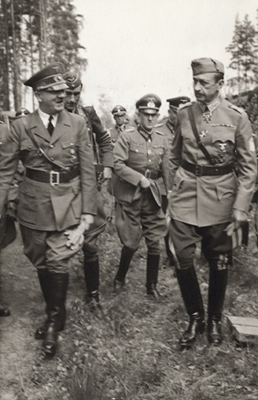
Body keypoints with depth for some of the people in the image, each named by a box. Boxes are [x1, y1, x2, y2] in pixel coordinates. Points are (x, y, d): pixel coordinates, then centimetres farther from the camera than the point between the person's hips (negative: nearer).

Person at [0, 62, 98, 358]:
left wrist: (88, 211, -5)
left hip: (68, 206, -1)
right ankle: (54, 316, 36)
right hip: (33, 208, 1)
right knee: (41, 265, 12)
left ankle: (54, 323, 18)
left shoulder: (77, 124, 0)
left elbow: (88, 170, 0)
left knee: (58, 264, -5)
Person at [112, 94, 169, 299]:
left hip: (152, 196, 4)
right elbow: (118, 165, -13)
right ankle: (119, 279, 28)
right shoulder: (126, 137, -5)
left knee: (154, 243, 5)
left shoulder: (162, 140, 6)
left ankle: (152, 285, 22)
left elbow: (166, 171, 8)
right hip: (129, 196, -3)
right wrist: (140, 179, -20)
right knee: (131, 243, 1)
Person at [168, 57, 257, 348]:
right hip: (185, 194, 2)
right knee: (182, 259, 0)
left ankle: (215, 319, 32)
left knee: (219, 263, 9)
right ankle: (195, 317, 22)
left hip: (219, 198, -2)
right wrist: (173, 189, 12)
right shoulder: (184, 113, 2)